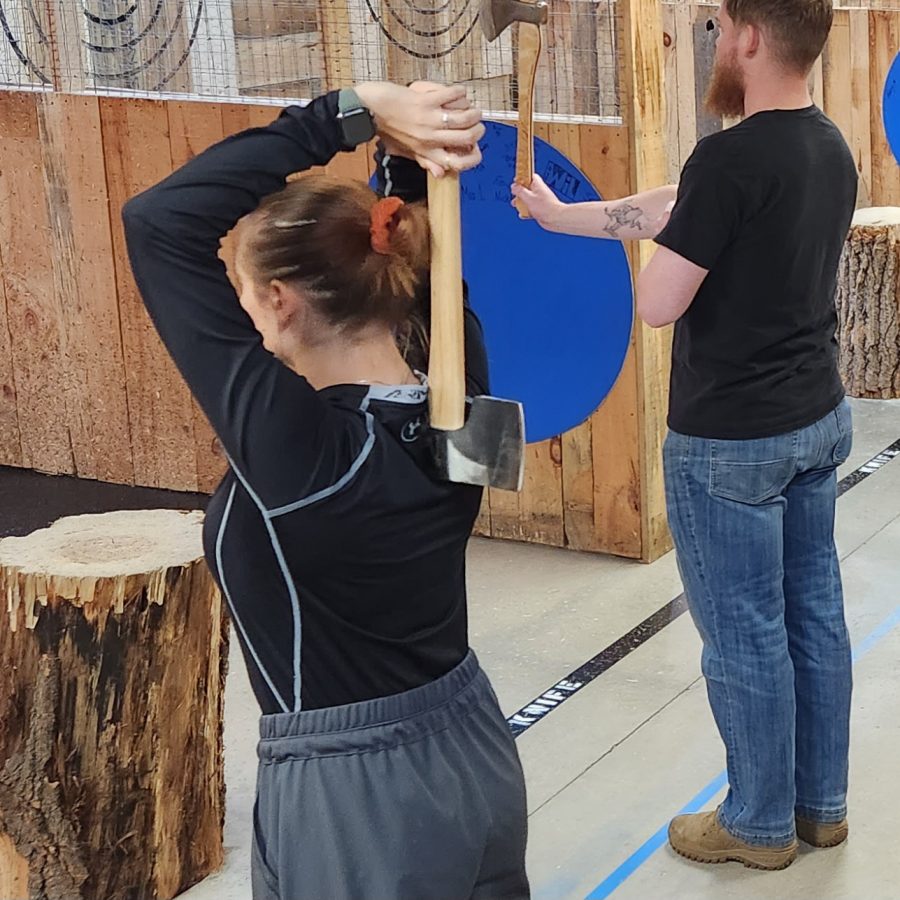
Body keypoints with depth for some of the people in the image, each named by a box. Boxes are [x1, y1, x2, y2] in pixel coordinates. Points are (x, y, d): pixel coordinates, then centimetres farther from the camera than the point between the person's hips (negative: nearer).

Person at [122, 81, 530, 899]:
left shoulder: (294, 445, -28)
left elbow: (159, 223, -27)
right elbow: (415, 247, 7)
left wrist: (348, 116, -27)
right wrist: (416, 150, -12)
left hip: (355, 800, -7)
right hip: (474, 758, 7)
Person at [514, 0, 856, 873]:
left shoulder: (731, 158, -23)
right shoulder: (831, 150, 6)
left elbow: (656, 304, -20)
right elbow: (672, 207, 16)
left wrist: (666, 247, 2)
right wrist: (561, 215, 23)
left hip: (730, 441, -8)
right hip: (818, 419, 8)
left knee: (745, 636, 5)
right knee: (815, 616, 16)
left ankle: (761, 823, 20)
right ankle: (821, 803, 30)